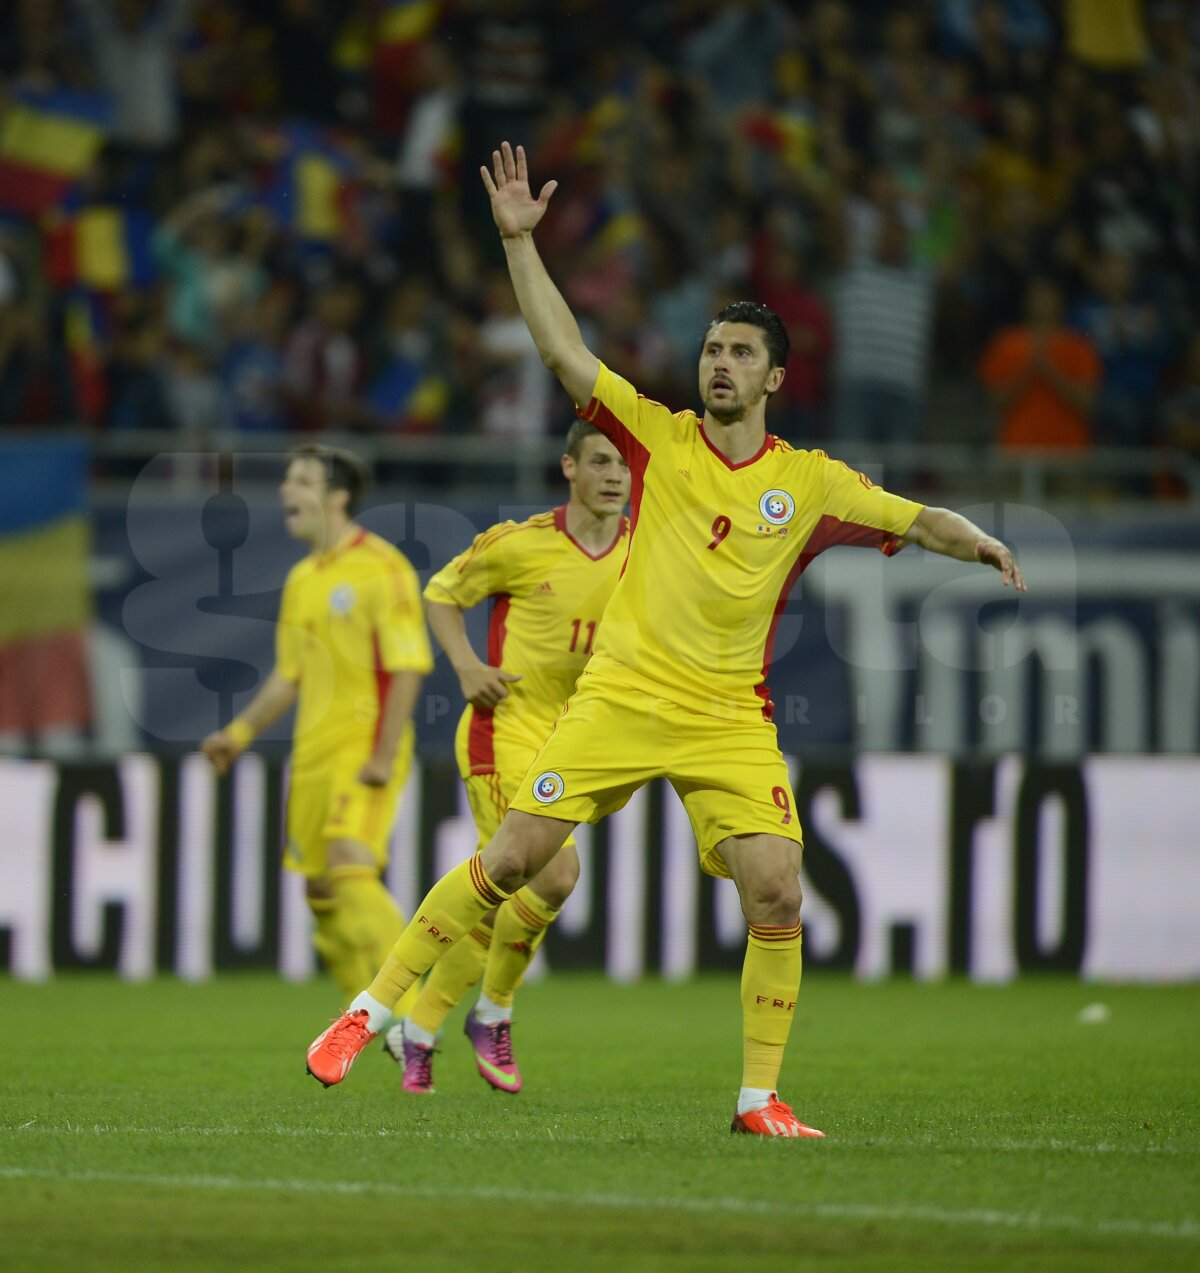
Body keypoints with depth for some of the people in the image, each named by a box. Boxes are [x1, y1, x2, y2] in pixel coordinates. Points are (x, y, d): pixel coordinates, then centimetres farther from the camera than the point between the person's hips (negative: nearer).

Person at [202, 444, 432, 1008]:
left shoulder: (381, 568, -9)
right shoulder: (302, 579, 15)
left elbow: (407, 667, -14)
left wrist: (384, 756, -20)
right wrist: (240, 732, 13)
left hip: (365, 749, -8)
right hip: (314, 751, 8)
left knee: (351, 871, -21)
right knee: (320, 890, 5)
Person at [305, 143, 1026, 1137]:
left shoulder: (810, 482, 5)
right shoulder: (659, 437, 3)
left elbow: (914, 518, 4)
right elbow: (564, 352, 0)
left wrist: (979, 543, -17)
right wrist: (519, 242, -6)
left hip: (731, 719, 1)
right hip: (622, 694, -1)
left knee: (776, 892, -14)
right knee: (512, 858, -8)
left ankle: (760, 1099, -2)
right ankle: (373, 1009, 4)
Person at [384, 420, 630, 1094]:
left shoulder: (643, 549, 3)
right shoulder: (520, 543, -10)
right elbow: (442, 593, 5)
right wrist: (467, 666, -10)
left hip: (568, 737, 6)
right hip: (505, 728, -6)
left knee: (503, 898, 6)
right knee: (554, 874, -20)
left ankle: (417, 1031, 20)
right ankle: (494, 1015, 1)